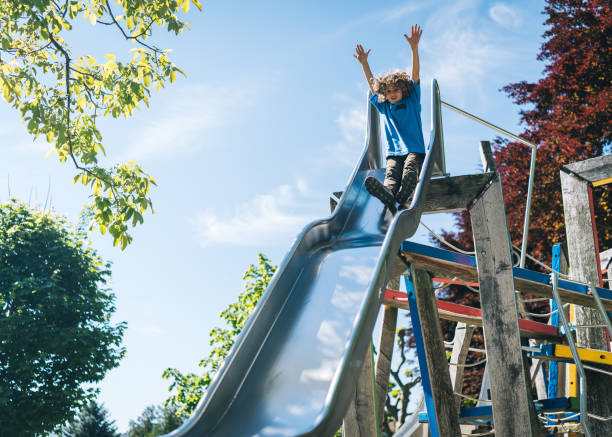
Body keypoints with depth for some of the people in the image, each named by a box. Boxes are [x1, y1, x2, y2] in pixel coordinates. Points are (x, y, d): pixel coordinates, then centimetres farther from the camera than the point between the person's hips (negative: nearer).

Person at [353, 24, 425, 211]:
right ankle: (388, 195, -64)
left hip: (415, 150, -2)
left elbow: (415, 74, 6)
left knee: (410, 171, -34)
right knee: (391, 173, -32)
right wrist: (364, 63, 21)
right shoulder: (384, 107, 22)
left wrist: (414, 47, -3)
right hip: (393, 153, 2)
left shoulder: (412, 101, 14)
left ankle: (402, 199, -61)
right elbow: (372, 84, 26)